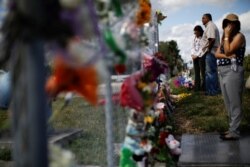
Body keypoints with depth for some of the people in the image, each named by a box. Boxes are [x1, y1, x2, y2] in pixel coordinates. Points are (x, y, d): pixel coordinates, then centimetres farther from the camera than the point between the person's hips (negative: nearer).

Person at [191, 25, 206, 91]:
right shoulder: (195, 38, 19)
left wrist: (197, 55, -12)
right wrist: (192, 54, 1)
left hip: (201, 56, -7)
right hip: (195, 57, 7)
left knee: (202, 72, -8)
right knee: (196, 72, 5)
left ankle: (203, 87, -7)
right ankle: (197, 87, 6)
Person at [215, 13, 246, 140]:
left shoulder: (239, 36, -3)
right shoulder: (224, 38, 21)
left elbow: (228, 51, -15)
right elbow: (217, 53, 9)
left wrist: (226, 35, -7)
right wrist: (226, 56, -10)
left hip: (233, 71, -9)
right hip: (222, 71, 9)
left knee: (234, 103, -5)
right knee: (228, 103, 12)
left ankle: (234, 132, -1)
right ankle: (232, 128, 21)